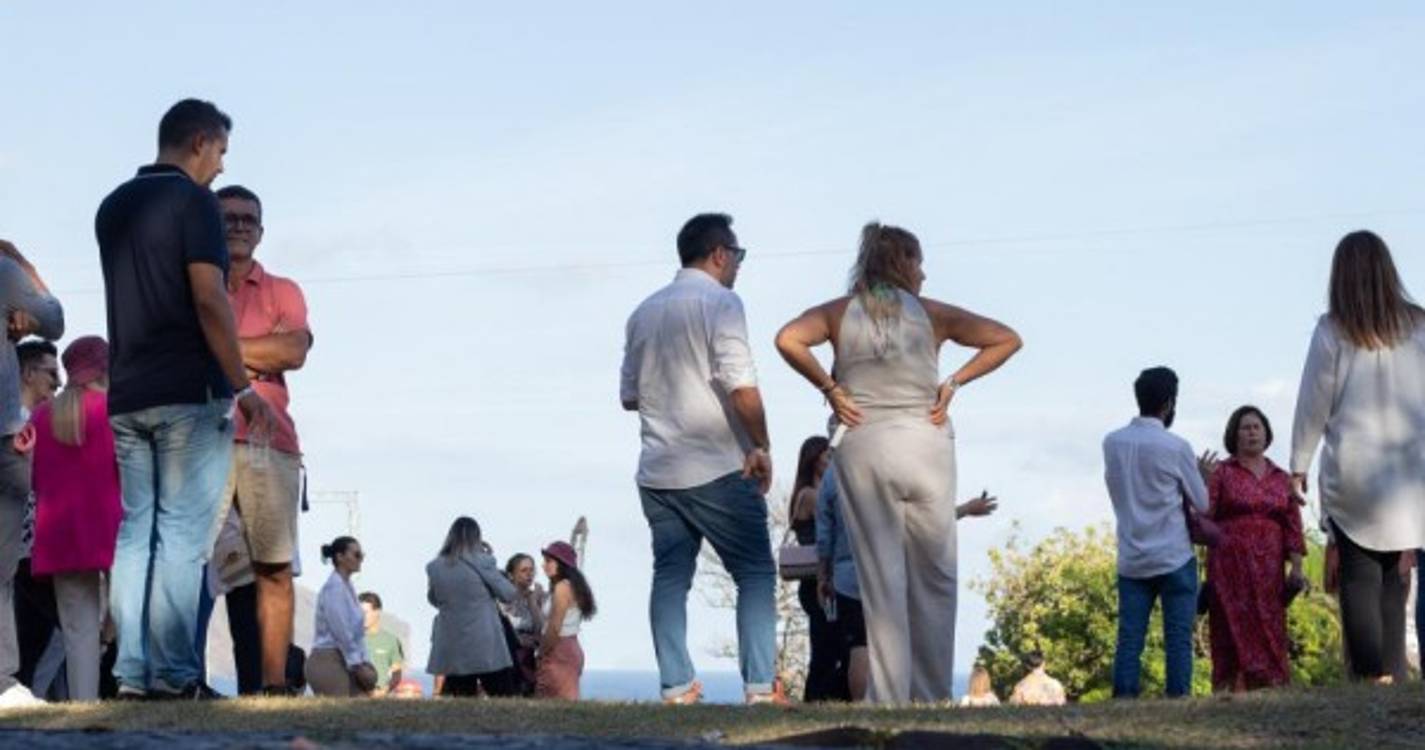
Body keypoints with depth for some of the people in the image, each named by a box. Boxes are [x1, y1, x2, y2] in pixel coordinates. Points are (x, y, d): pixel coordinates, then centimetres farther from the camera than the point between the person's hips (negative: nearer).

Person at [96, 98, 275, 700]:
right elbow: (209, 300, -14)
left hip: (126, 395, 7)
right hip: (189, 392, -7)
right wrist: (242, 386, -12)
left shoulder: (113, 206, 16)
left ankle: (133, 673, 0)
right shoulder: (193, 200, -7)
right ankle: (172, 674, -8)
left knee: (135, 533, 5)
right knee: (182, 536, -6)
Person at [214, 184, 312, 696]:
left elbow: (295, 350, 0)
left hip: (270, 444, 2)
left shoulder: (282, 292, 18)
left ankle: (274, 683, -1)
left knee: (275, 570, -2)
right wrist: (258, 355, -4)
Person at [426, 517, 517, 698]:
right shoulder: (482, 563, -11)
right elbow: (508, 594, -2)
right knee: (503, 699, 4)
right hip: (485, 647, -4)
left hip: (451, 648, 4)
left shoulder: (435, 567, 2)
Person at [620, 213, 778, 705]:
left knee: (671, 576, 7)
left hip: (657, 471, 6)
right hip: (718, 469, -6)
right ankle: (760, 687, -7)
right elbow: (741, 386, -17)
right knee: (755, 573, 0)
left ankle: (677, 687, 1)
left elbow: (629, 395, 20)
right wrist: (761, 447, -9)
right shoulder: (719, 303, -7)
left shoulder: (644, 312, 14)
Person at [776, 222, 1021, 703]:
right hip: (926, 446, -1)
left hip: (862, 448, 1)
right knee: (934, 577, 8)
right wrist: (953, 383, 1)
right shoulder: (931, 313, 5)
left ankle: (890, 696, 0)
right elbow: (1006, 339, 2)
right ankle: (933, 696, 9)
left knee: (881, 578, 4)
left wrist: (829, 388, -4)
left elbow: (788, 340, -14)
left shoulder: (839, 312, 5)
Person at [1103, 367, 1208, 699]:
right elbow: (1201, 504, -1)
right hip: (1174, 558, -4)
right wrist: (1200, 473, 17)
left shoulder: (1112, 443, 4)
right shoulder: (1176, 447, -10)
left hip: (1131, 559, 4)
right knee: (1178, 639, -1)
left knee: (1129, 639, 2)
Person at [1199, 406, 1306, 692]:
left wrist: (1296, 567, 2)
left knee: (1269, 631, -1)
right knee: (1235, 630, -9)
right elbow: (1204, 514, -5)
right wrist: (1204, 481, -18)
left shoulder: (1281, 478, 15)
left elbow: (1292, 526, 11)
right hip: (1230, 565, -4)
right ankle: (1234, 692, -13)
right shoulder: (1221, 472, 4)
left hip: (1268, 568, 4)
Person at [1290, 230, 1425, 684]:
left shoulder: (1333, 330, -3)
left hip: (1352, 470, -3)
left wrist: (1299, 465, 9)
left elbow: (1313, 403, 1)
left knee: (1358, 575, -2)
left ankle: (1372, 674, -15)